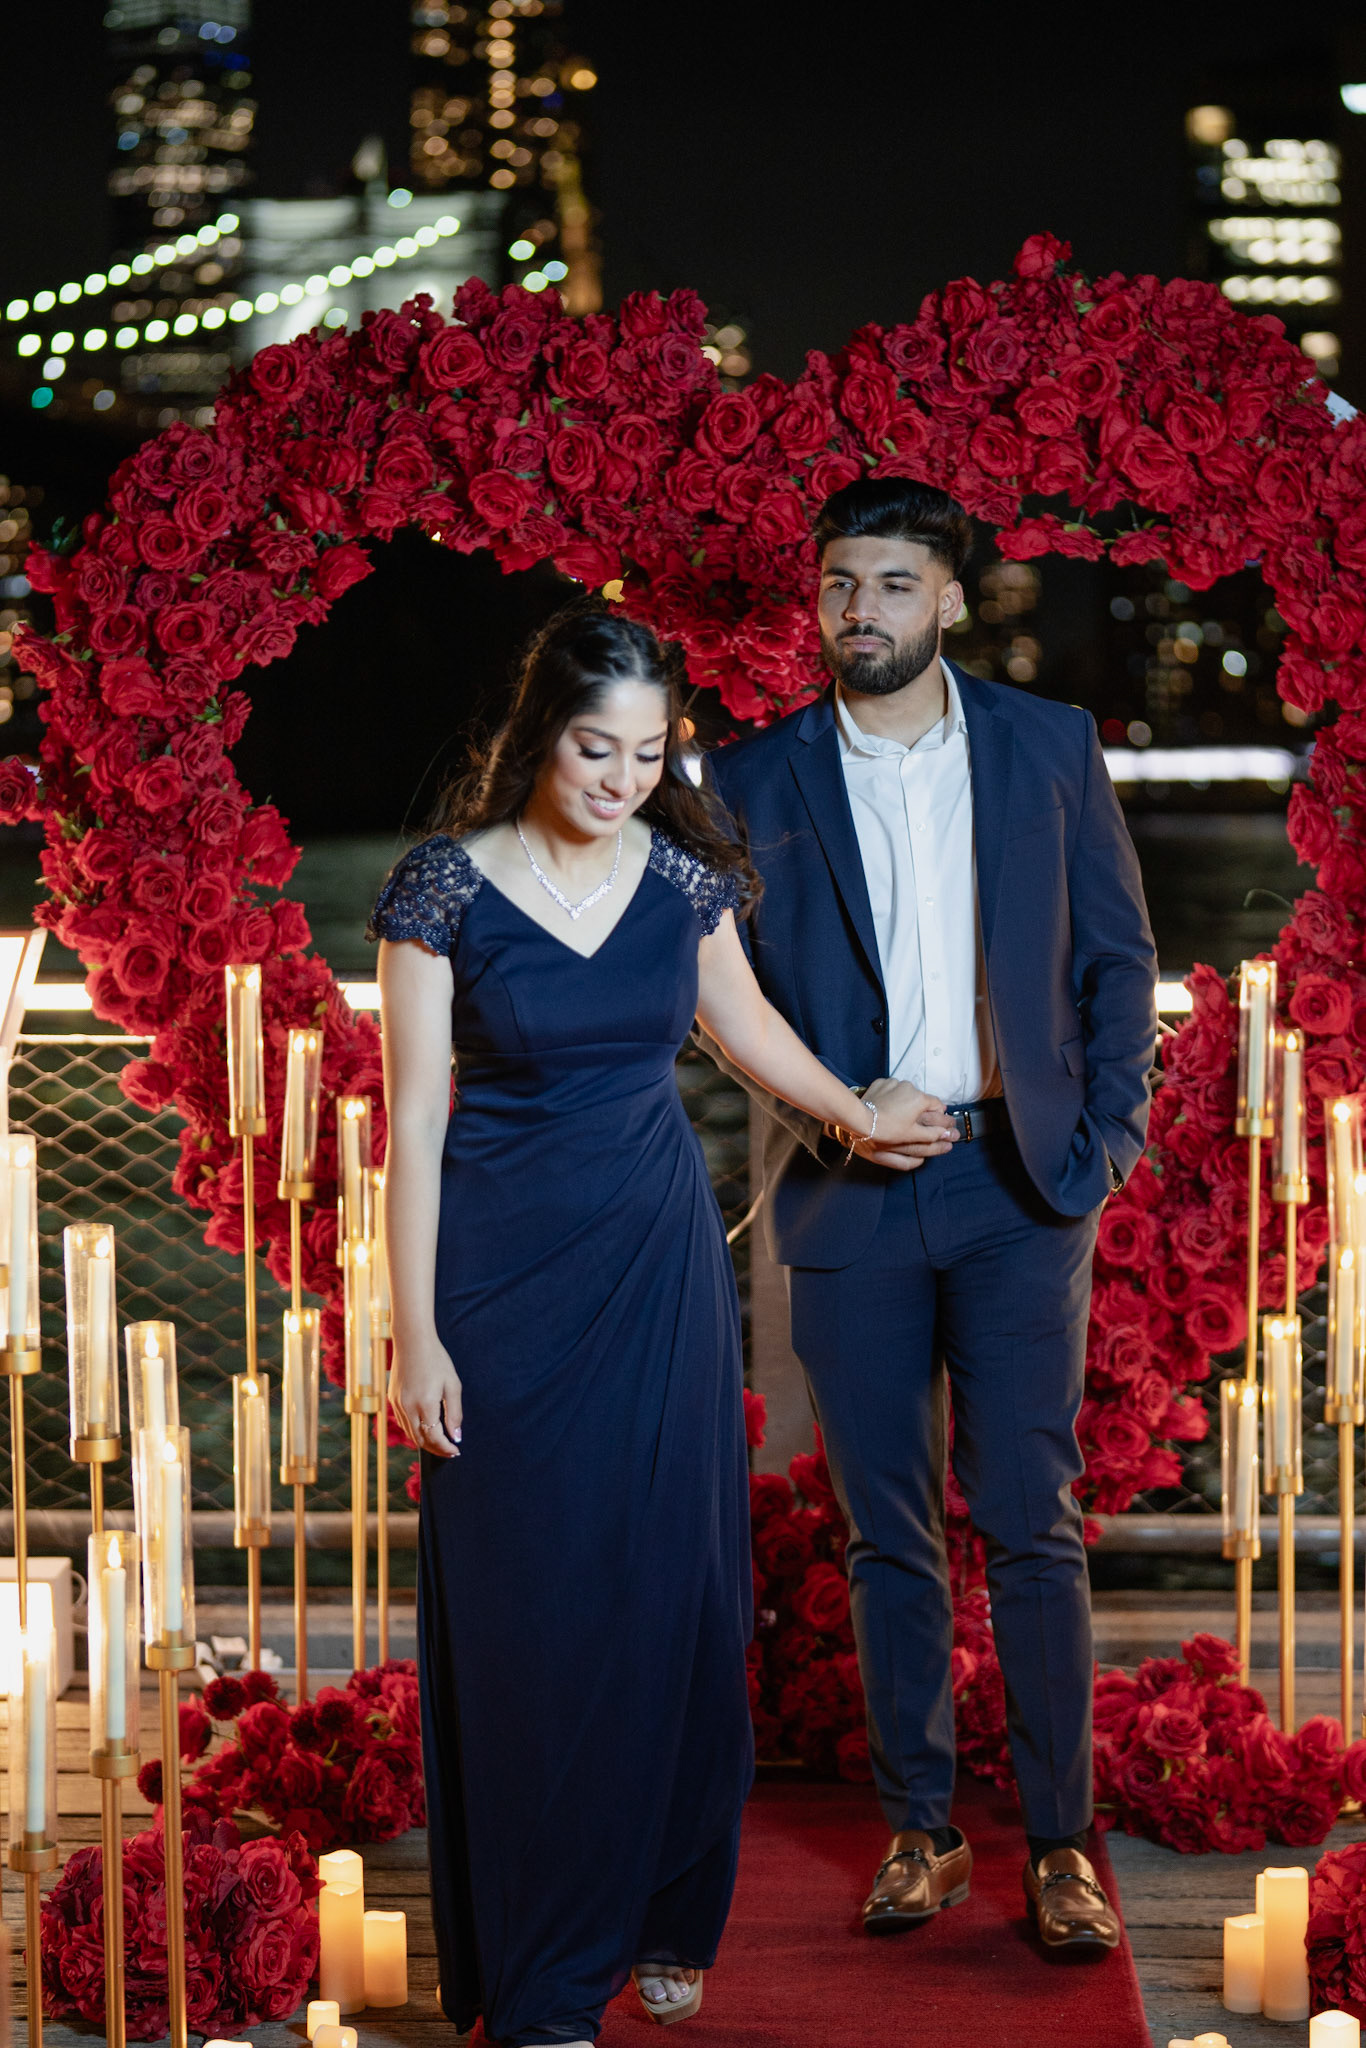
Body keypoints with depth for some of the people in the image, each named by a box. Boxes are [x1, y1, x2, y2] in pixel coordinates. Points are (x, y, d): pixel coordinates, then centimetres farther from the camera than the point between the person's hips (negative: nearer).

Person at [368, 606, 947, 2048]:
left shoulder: (683, 874, 0)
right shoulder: (445, 887, -10)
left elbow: (740, 1019, 21)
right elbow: (414, 1120, -9)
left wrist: (856, 1113, 26)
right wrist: (415, 1335, -11)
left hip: (659, 1259, 3)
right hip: (505, 1265, -3)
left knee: (669, 1587, 5)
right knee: (527, 1601, -1)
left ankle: (659, 1917, 21)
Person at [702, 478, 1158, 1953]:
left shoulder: (1050, 747, 5)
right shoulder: (758, 778, 4)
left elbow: (1117, 955, 7)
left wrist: (1104, 1139, -2)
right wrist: (825, 1115, -9)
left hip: (1018, 1183, -1)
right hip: (846, 1196, 1)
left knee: (1032, 1526, -2)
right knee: (887, 1536, 6)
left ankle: (1059, 1843, 6)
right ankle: (918, 1830, 16)